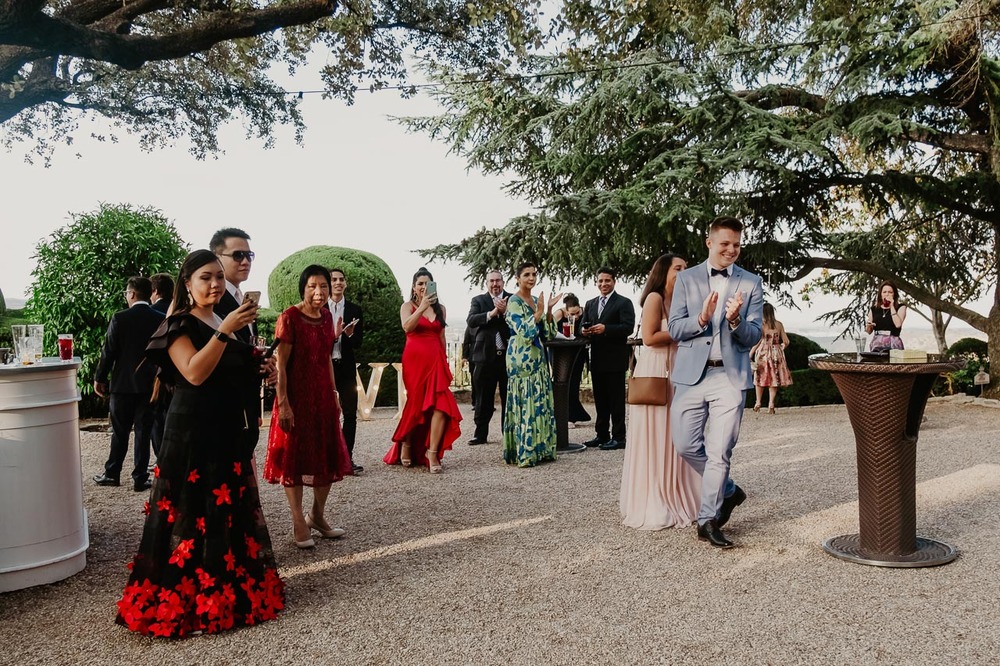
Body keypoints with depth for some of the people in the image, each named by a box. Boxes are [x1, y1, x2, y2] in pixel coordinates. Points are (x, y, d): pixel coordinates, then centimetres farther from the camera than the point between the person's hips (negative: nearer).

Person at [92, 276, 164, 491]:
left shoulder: (120, 318, -8)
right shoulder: (160, 320, -2)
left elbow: (108, 351, -7)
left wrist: (99, 378, 5)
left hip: (123, 384, -1)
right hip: (149, 384, 1)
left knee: (120, 432, 10)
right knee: (143, 433, 5)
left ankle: (112, 474, 19)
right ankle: (140, 478, 7)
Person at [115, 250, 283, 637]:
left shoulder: (227, 322, 14)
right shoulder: (179, 324, -8)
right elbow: (194, 373, -23)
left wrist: (256, 365, 7)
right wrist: (225, 331, -27)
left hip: (229, 431, 8)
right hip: (192, 433, -8)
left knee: (232, 509, 12)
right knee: (192, 511, -4)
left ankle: (232, 586, 24)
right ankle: (183, 597, 6)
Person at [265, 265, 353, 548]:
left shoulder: (326, 317, 7)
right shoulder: (289, 317, -13)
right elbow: (281, 364, -15)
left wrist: (334, 394, 13)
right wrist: (282, 403, -19)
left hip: (323, 395, 7)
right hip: (296, 396, -7)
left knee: (327, 456, 13)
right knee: (294, 457, 6)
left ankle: (317, 515, 30)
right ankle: (298, 522, 18)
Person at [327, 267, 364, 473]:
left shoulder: (354, 310, 6)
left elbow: (359, 342, 4)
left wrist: (350, 334, -18)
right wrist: (333, 335, -21)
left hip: (346, 367, 2)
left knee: (350, 414, 1)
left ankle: (347, 458, 9)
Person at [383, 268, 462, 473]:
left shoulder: (440, 309, 13)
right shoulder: (408, 306, 3)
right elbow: (407, 327, -17)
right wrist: (422, 307, -29)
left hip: (436, 360, 3)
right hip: (415, 358, -3)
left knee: (441, 403, -12)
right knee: (416, 403, 4)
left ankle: (432, 453, -12)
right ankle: (406, 445, 27)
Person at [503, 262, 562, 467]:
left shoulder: (535, 301, 14)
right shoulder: (514, 302, -8)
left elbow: (547, 334, 10)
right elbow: (525, 333, -17)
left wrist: (549, 310, -2)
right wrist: (539, 312, -20)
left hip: (537, 358, 8)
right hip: (522, 358, -8)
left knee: (540, 402, 9)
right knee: (525, 402, -7)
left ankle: (538, 449, 16)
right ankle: (524, 453, -1)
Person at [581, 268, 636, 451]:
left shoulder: (624, 303, -3)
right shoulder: (590, 304, 17)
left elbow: (628, 327, -14)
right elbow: (584, 325, 17)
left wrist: (605, 329, -24)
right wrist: (584, 331, -7)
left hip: (615, 359, -6)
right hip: (597, 359, 7)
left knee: (616, 399, -2)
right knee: (600, 399, 12)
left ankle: (618, 437, 4)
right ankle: (602, 435, 21)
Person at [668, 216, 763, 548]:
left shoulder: (751, 283, 6)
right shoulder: (686, 279, 6)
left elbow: (754, 336, 1)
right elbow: (674, 329, 1)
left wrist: (736, 321, -20)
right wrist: (701, 319, -18)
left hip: (730, 376, -1)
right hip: (691, 374, 2)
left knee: (719, 452, -3)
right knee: (686, 445, 4)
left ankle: (708, 519, 11)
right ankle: (728, 491, 28)